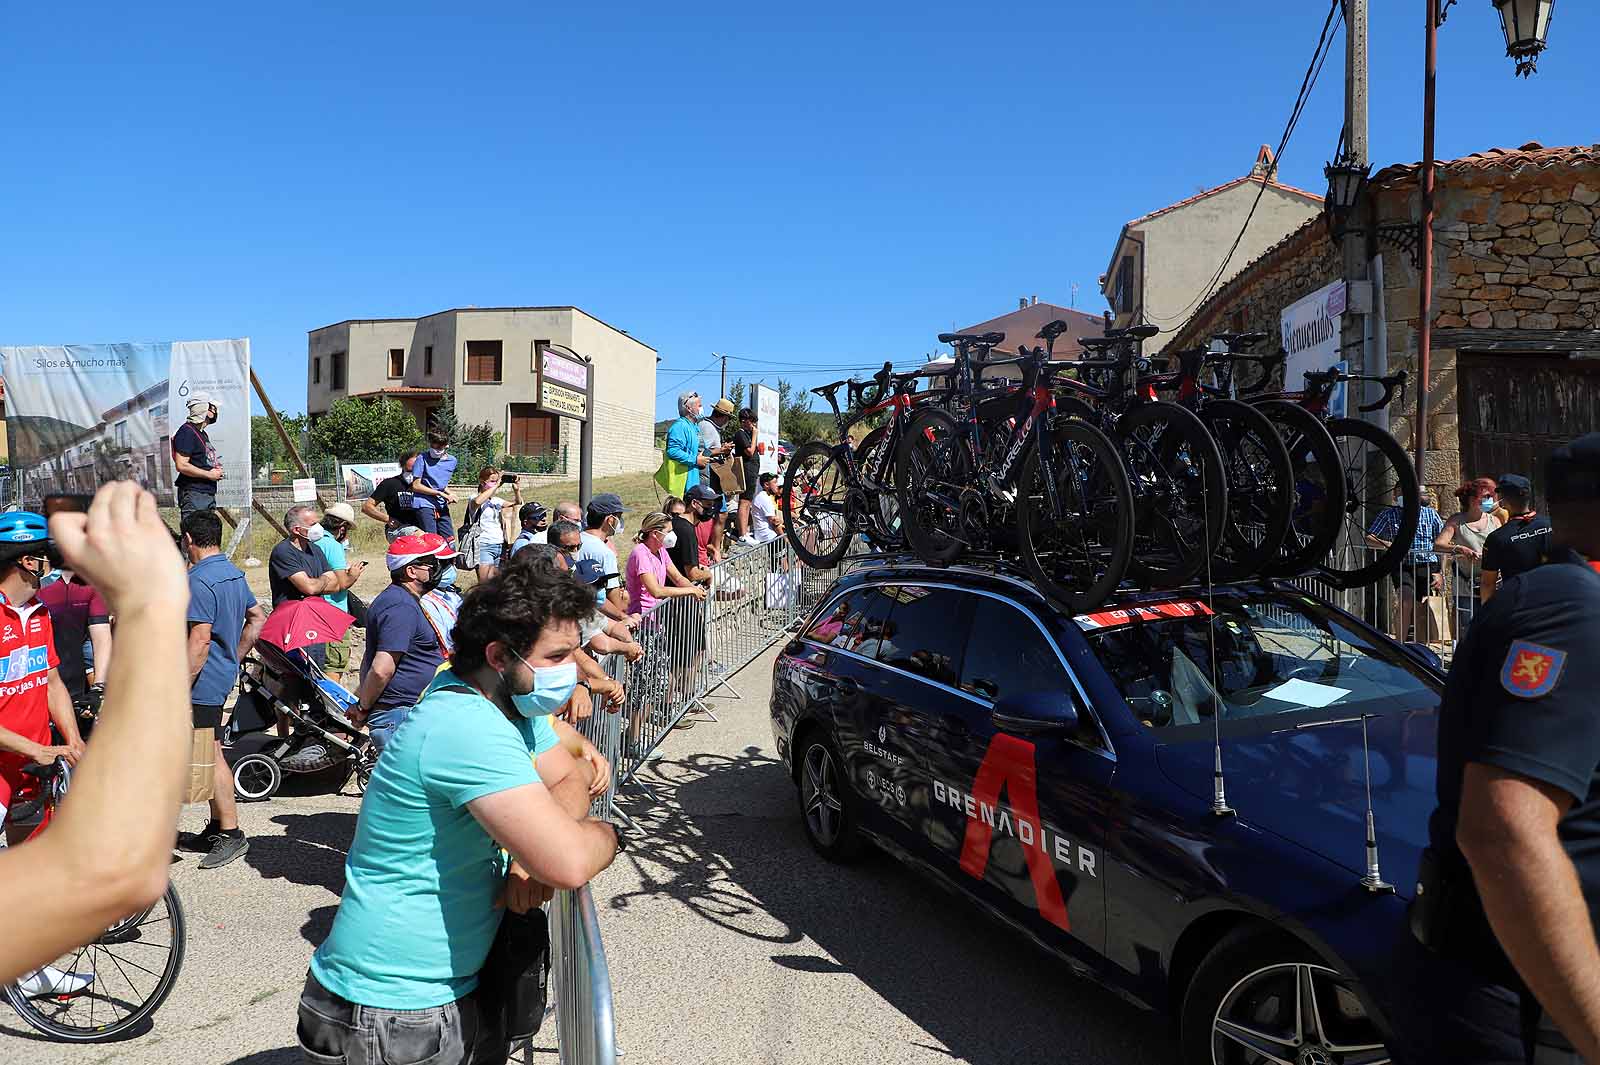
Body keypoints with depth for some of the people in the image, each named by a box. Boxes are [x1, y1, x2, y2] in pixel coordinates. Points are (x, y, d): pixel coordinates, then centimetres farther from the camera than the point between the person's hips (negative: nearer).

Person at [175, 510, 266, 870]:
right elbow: (257, 617, 18)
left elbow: (199, 640, -23)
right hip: (224, 675, 10)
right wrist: (235, 659, 20)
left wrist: (181, 689, -21)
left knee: (211, 756, -3)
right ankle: (216, 828, 24)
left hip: (203, 680, -10)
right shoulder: (234, 574, 11)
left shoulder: (198, 581, -18)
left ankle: (231, 834, 2)